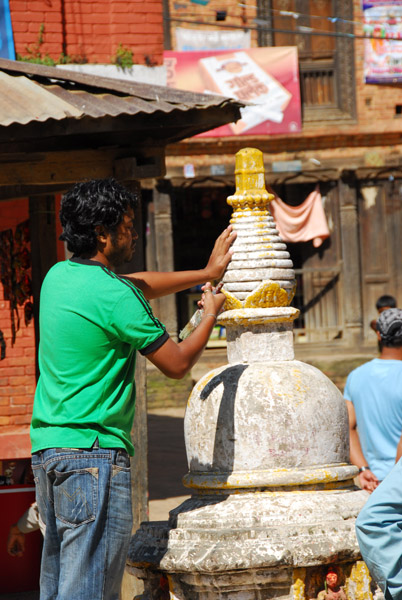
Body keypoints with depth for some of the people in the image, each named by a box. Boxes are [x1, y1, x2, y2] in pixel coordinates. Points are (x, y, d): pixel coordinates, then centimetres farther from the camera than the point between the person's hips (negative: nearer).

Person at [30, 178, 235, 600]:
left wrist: (204, 274, 31)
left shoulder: (58, 276, 11)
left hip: (46, 447, 9)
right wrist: (211, 313, 11)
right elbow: (177, 364, -5)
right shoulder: (114, 296, -14)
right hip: (93, 452, -9)